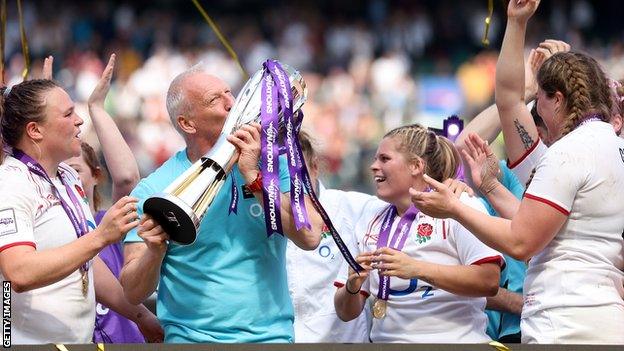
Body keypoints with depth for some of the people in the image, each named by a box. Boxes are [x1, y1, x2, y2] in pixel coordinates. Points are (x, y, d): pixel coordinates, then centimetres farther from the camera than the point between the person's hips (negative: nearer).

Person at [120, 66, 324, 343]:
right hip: (191, 338, -1)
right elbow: (133, 293, 1)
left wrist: (253, 176, -10)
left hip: (270, 334, 2)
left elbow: (309, 237, -6)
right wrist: (155, 250, -18)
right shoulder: (153, 191, 3)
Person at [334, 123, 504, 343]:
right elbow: (346, 313, 17)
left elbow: (489, 281, -12)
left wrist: (417, 269, -18)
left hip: (453, 339, -4)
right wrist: (352, 287, -5)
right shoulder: (371, 218, 20)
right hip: (385, 340, 4)